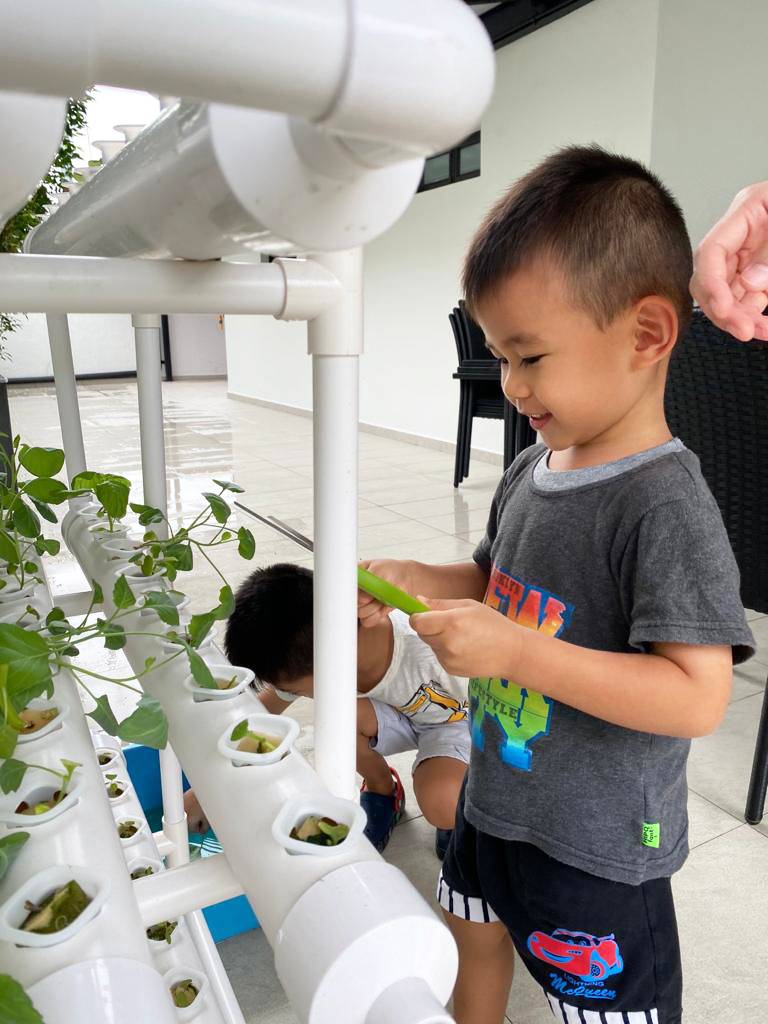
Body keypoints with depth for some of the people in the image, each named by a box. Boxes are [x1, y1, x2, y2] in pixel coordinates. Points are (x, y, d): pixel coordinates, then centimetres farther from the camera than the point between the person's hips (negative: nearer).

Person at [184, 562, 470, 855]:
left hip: (454, 719, -4)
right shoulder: (305, 659, -24)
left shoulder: (430, 649, -42)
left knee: (440, 807, -32)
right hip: (398, 712, 5)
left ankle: (459, 812, 7)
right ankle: (382, 792, 4)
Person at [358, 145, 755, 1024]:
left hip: (595, 848, -7)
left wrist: (517, 650, -35)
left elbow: (698, 697, -30)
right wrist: (415, 584, -7)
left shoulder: (666, 504, -27)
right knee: (472, 946, 30)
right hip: (495, 796, 8)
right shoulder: (531, 472, -3)